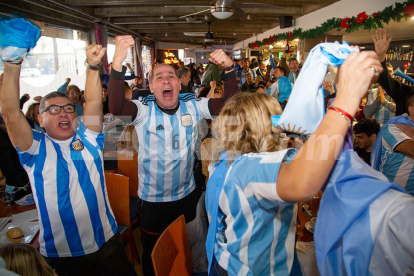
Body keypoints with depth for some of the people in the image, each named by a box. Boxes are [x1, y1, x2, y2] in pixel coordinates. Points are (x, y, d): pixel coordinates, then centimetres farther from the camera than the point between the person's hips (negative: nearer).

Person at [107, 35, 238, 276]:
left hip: (188, 195, 3)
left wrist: (229, 68, -29)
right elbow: (116, 107, -33)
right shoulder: (144, 110, -13)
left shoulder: (192, 106, -6)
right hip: (153, 200, -2)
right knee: (154, 255, 19)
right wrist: (118, 63, -45)